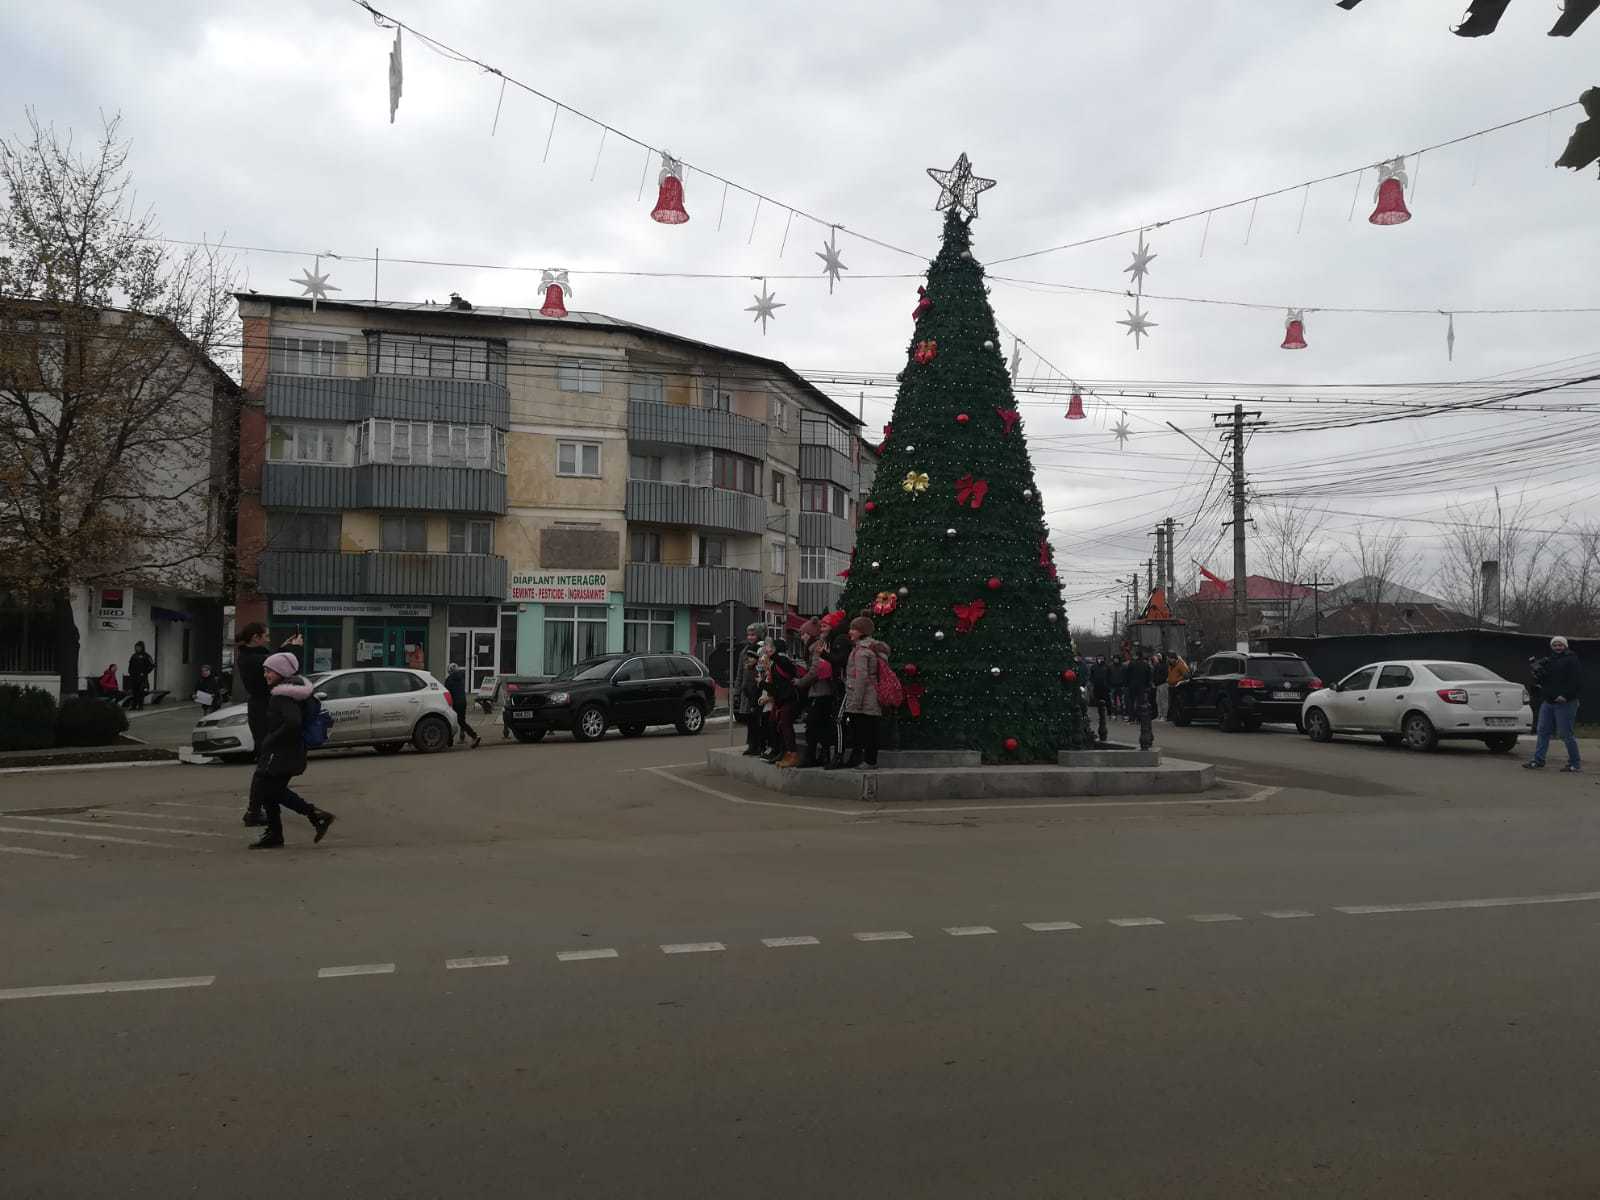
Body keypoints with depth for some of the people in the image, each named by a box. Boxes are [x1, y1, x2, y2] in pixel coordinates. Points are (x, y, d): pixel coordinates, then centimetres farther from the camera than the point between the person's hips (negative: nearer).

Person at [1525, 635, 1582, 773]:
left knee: (1565, 734, -5)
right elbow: (1544, 680, 26)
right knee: (1543, 732, 5)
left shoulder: (1572, 660, -5)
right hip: (1548, 702, 8)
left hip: (1565, 703, -8)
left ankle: (1575, 764, 5)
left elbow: (1577, 682, -14)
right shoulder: (1549, 661, 17)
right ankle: (1538, 761, 7)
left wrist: (1566, 695, -22)